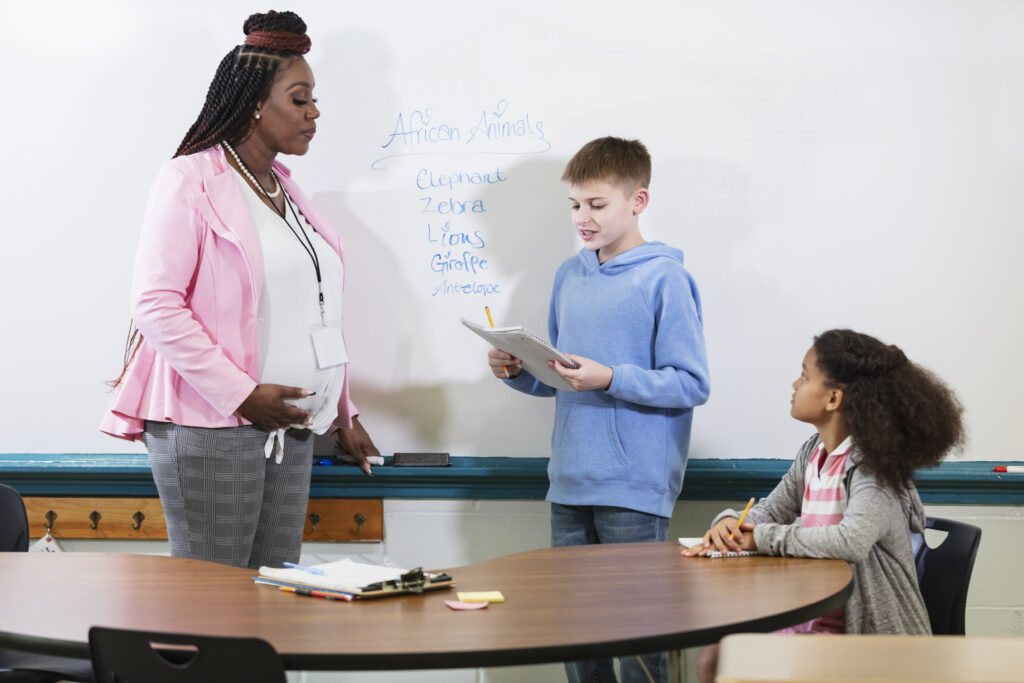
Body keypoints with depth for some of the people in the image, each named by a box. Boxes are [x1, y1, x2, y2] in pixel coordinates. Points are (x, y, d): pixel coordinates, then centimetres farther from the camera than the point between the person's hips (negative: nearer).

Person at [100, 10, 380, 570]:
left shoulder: (285, 192, 18)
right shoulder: (191, 182, -5)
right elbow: (154, 302, -13)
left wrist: (343, 415, 20)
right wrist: (241, 393, -17)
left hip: (289, 431, 7)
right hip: (210, 428, -7)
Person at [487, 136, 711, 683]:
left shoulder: (664, 278, -7)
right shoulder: (569, 275, 12)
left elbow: (690, 385, -12)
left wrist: (609, 379, -21)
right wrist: (517, 372, 0)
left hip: (634, 490, -6)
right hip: (569, 485, 6)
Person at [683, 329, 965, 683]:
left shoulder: (872, 466, -18)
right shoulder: (812, 454, 6)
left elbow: (851, 542, -34)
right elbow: (769, 511, 17)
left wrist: (761, 538, -24)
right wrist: (730, 522, -7)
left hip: (870, 634, -7)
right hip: (812, 619, 8)